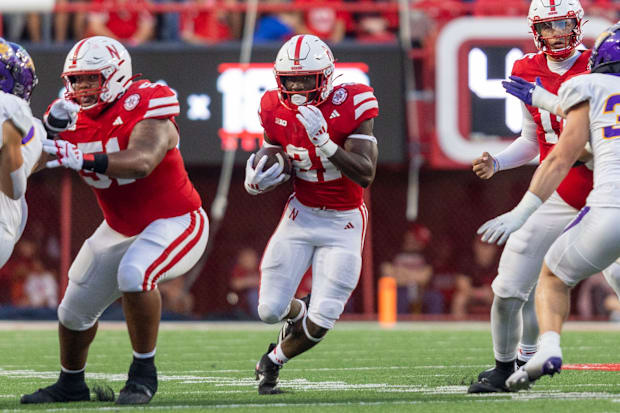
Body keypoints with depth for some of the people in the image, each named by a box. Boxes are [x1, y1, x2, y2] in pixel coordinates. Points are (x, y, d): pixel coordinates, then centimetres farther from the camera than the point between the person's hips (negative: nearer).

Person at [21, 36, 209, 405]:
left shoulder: (146, 107, -24)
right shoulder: (76, 116, -4)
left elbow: (141, 163, -42)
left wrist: (83, 159, -55)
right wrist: (50, 130, -31)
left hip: (175, 222, -8)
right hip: (121, 229, 8)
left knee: (134, 275, -35)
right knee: (76, 306, 11)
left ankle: (144, 372, -19)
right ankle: (71, 384, 37)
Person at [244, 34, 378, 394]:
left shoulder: (350, 106, -19)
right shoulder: (276, 111, -7)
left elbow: (365, 176, -26)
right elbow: (276, 170, 8)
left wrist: (324, 142, -38)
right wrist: (258, 182, -16)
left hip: (344, 222, -3)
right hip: (301, 214, 3)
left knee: (321, 322, -7)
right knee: (270, 310, -3)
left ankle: (274, 360, 23)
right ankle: (298, 312, 35)